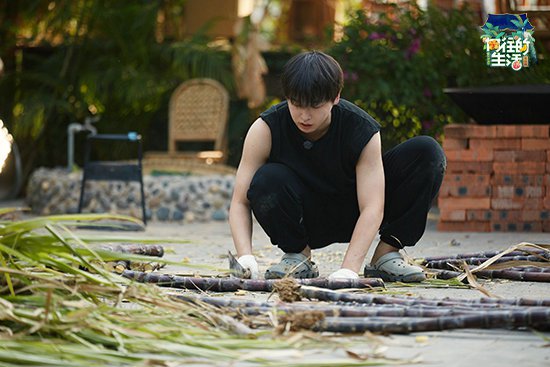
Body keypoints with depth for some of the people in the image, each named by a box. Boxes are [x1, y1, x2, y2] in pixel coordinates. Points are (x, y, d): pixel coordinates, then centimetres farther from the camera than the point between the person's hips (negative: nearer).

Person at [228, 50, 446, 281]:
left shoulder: (363, 130, -23)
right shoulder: (265, 130, -22)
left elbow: (372, 207, -30)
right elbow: (240, 201, -21)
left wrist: (349, 269, -43)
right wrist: (245, 257, -39)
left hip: (351, 217, 1)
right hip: (304, 223, -1)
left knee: (427, 152, -19)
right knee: (266, 181, -36)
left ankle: (386, 254, -10)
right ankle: (297, 255, -7)